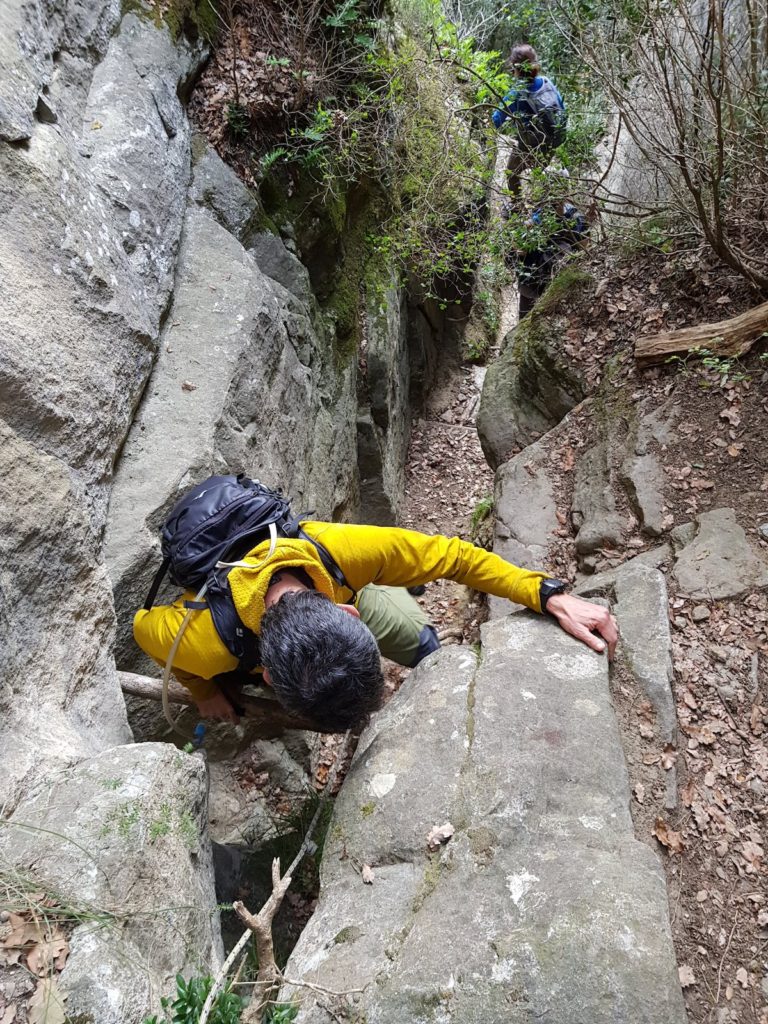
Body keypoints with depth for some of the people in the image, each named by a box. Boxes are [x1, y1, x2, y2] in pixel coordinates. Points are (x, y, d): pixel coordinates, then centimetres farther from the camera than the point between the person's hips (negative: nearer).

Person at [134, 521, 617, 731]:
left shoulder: (346, 549, -48)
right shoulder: (208, 643, -50)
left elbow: (454, 554, -34)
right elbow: (146, 627, -25)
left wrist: (551, 597, -38)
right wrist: (204, 692, -12)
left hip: (339, 591, 2)